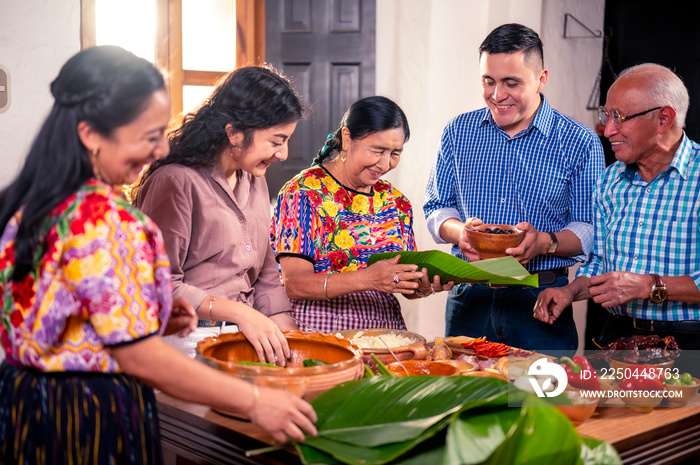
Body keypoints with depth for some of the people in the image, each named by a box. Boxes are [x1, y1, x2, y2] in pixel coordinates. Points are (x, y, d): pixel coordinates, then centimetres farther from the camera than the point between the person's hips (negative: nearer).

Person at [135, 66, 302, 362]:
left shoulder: (255, 182, 16)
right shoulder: (175, 182, -10)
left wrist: (292, 343, 6)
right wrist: (238, 312, -19)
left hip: (246, 337, 7)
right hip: (187, 339, -6)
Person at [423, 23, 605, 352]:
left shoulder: (580, 142, -1)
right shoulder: (458, 132, 7)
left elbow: (590, 229, -4)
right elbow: (437, 207, 10)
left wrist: (546, 242, -24)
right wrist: (459, 231, -12)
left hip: (542, 302, -2)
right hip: (469, 297, 2)